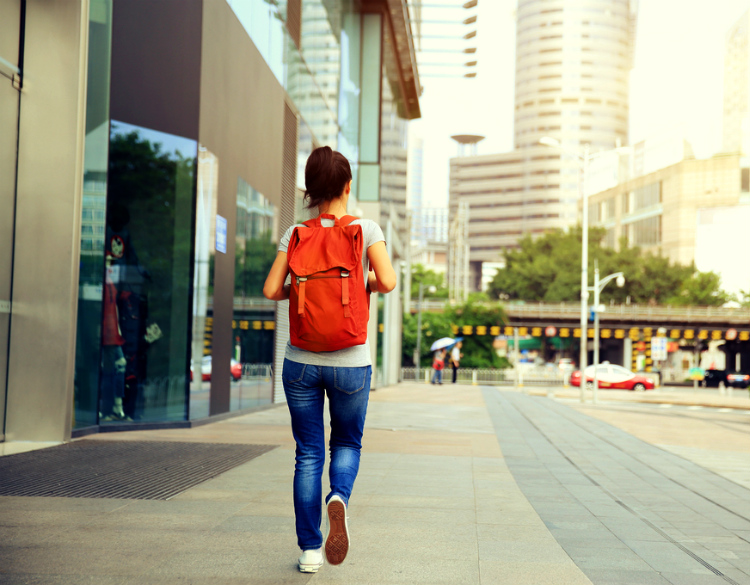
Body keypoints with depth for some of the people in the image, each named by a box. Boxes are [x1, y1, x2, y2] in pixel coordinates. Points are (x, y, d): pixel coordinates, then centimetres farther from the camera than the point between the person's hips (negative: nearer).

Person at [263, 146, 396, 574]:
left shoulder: (296, 233, 1)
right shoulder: (366, 229, -3)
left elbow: (272, 290, -3)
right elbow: (388, 281, -14)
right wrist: (368, 285, 8)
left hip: (301, 360, 1)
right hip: (351, 362, -1)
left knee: (308, 454, 11)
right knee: (347, 444, 19)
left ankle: (310, 550, 11)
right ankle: (339, 498, -13)